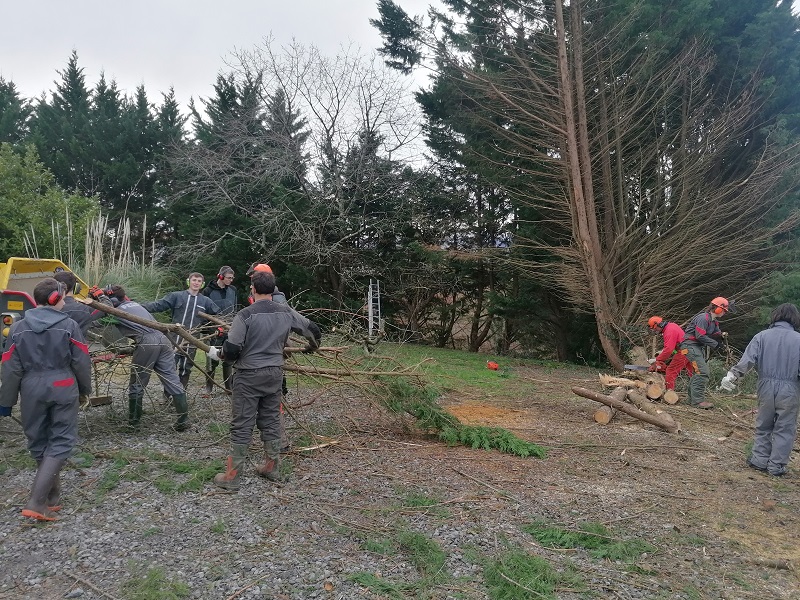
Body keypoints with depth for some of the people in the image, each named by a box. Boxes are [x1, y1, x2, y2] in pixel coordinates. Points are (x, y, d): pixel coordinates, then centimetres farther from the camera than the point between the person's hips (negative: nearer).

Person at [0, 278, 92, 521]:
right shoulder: (69, 326, -5)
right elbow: (81, 362, -3)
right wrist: (85, 389, 12)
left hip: (32, 391, 3)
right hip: (63, 390, -3)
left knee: (39, 443, 16)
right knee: (60, 442, 2)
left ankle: (52, 497, 26)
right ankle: (37, 501, -10)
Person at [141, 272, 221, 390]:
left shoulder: (206, 301, 9)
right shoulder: (176, 296, 1)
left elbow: (219, 315, 18)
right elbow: (158, 305, -4)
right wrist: (141, 307, -14)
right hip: (175, 340, -2)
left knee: (186, 369, 10)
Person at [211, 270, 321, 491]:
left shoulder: (245, 315, -15)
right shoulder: (286, 313, 0)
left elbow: (231, 349, -17)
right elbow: (313, 330, 12)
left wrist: (217, 353, 5)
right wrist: (312, 347, 33)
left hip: (249, 376, -4)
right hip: (275, 374, 5)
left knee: (242, 426, 3)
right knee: (271, 421, 16)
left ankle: (232, 476, 10)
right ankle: (272, 468, 27)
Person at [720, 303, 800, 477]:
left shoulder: (762, 336, -2)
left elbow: (747, 360, -11)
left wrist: (732, 375, -11)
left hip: (766, 386, 2)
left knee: (763, 425, 17)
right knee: (784, 428, 9)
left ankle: (760, 459, 20)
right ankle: (776, 466, 11)